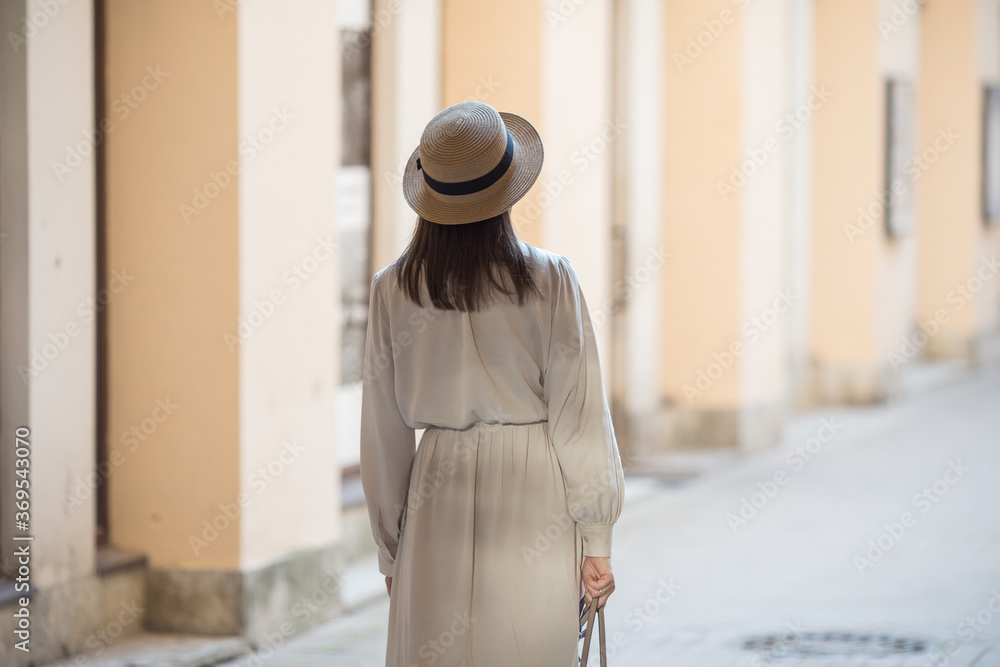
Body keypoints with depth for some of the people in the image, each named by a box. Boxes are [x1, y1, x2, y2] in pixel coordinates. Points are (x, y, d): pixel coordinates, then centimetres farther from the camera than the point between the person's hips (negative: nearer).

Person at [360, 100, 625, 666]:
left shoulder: (393, 290, 0)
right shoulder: (549, 280, -6)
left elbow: (384, 435, 5)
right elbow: (580, 418, -6)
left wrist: (389, 548, 14)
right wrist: (597, 540, 0)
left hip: (438, 505, 2)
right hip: (532, 496, -2)